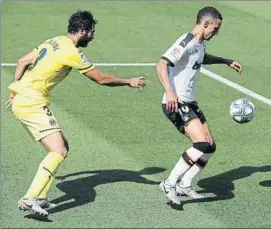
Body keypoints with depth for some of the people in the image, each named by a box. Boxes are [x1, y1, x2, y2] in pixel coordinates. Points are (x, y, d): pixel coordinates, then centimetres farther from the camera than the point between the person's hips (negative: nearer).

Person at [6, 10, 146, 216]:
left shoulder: (54, 42, 12)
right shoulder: (72, 53, -14)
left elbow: (22, 62, 16)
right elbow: (102, 79, -6)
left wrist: (15, 92, 23)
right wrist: (129, 82, 8)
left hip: (21, 99, 10)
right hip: (32, 104, -10)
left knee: (61, 147, 12)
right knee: (59, 151, -15)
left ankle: (40, 198, 12)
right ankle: (30, 199, -19)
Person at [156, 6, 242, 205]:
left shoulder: (201, 44, 13)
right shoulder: (186, 43, -18)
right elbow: (161, 65, -31)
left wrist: (226, 61, 35)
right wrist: (169, 92, -44)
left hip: (190, 103, 10)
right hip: (176, 105, -10)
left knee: (210, 147, 9)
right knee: (203, 144, -23)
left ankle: (184, 185, 20)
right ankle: (169, 184, -14)